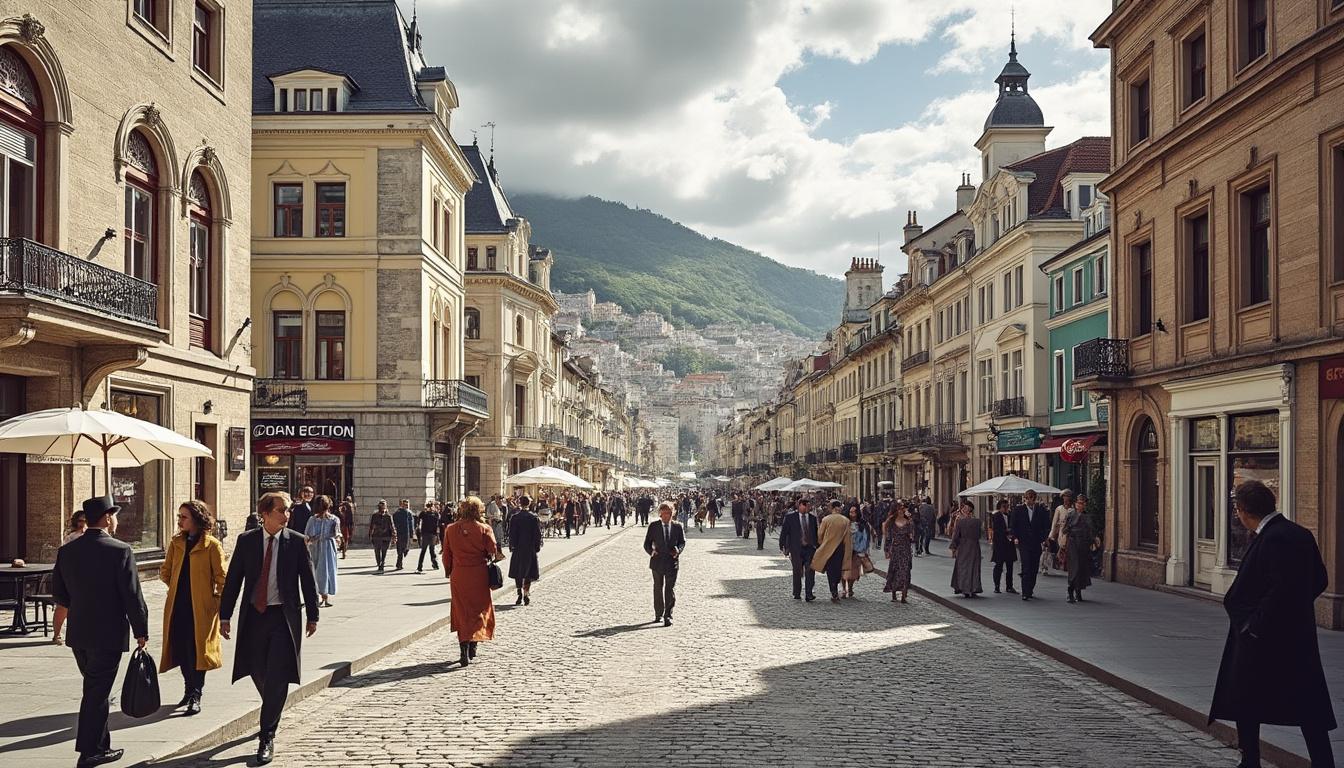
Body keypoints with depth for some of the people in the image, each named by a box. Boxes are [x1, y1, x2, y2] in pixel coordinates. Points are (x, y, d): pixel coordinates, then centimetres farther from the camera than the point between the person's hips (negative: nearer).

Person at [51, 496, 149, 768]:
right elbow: (132, 595, -14)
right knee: (97, 692, 1)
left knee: (94, 688, 18)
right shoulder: (120, 551, -15)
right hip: (109, 633, -6)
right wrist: (141, 631, -4)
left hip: (79, 633, 6)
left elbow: (58, 592, 9)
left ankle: (100, 745, 25)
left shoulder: (66, 551, 2)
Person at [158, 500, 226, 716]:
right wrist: (177, 586, 12)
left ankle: (195, 696, -2)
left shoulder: (212, 545, -7)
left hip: (201, 607, -6)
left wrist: (221, 605, -8)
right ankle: (189, 690, 27)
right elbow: (165, 571, 21)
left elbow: (221, 578, -6)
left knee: (197, 650, -6)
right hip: (177, 606, 6)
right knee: (180, 648, 10)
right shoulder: (176, 543, 10)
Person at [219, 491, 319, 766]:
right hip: (254, 615, 2)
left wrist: (312, 616, 3)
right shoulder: (246, 540, 0)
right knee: (258, 672, 13)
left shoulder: (296, 542, -3)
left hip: (284, 617, -2)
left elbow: (308, 580, 2)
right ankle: (272, 716, 41)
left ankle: (267, 737, 2)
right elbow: (233, 579, 4)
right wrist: (225, 615, 1)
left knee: (277, 678, -7)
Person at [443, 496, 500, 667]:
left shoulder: (451, 530, -2)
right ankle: (472, 645, 2)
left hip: (458, 575, 2)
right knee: (479, 610, 12)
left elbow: (447, 555, 4)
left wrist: (448, 572, 18)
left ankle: (464, 651, 2)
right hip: (479, 576, -2)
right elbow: (493, 552, -9)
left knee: (462, 612, 9)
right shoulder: (484, 529, -10)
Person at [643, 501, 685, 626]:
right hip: (657, 561, 1)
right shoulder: (653, 526, 1)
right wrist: (651, 551, -16)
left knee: (670, 589, -6)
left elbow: (682, 542, 8)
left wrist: (678, 550, -12)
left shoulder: (677, 526, 3)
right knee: (658, 588, 13)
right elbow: (647, 543, 3)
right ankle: (658, 614, 24)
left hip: (672, 561, -1)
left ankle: (668, 616, -4)